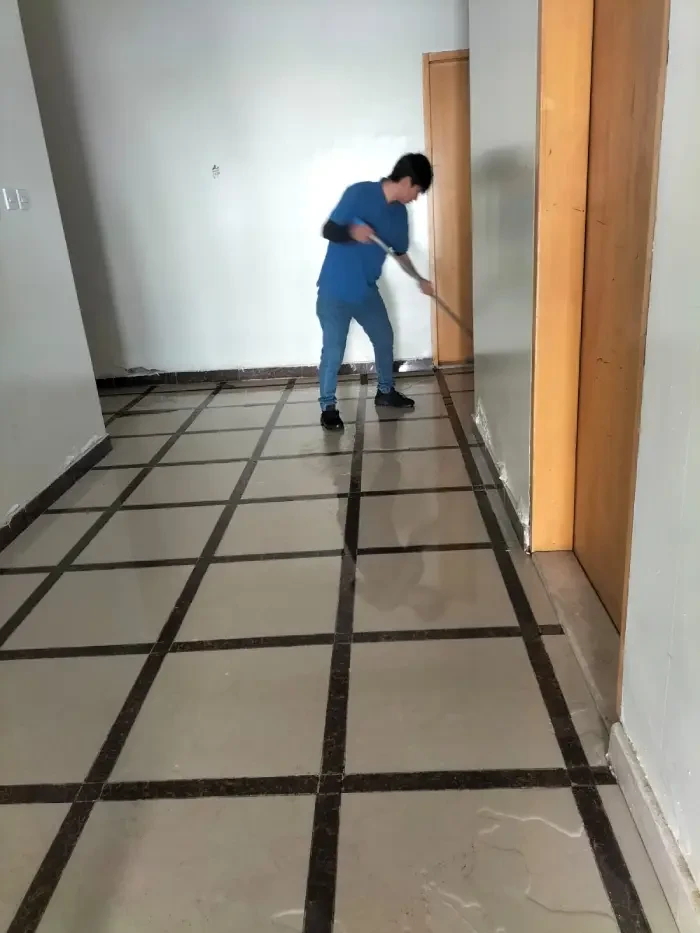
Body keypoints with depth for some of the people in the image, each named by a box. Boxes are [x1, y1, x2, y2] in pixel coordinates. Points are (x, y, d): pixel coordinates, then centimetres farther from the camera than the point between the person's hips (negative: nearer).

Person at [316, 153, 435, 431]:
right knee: (333, 350, -6)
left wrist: (420, 279, 22)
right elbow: (329, 230, -16)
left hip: (366, 290, 7)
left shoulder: (400, 212, 5)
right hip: (334, 290, -7)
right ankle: (328, 406, 11)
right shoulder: (359, 193, -15)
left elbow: (400, 252, 18)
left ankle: (385, 391, 35)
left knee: (385, 338, 15)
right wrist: (352, 232, -36)